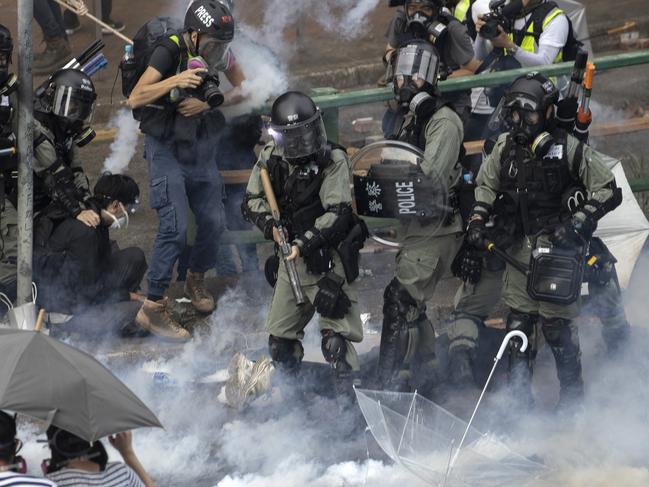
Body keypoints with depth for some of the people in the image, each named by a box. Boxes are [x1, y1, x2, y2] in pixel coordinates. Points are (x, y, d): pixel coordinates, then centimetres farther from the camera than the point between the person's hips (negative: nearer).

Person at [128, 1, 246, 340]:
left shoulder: (218, 50, -5)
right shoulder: (170, 52, -22)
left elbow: (242, 89, 0)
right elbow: (135, 99, -29)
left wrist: (208, 103, -17)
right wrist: (175, 81, -42)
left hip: (201, 147, 6)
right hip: (167, 149, -6)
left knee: (214, 222, 6)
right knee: (175, 227, -16)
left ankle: (196, 281, 35)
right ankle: (152, 309, -10)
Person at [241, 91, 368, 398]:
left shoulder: (333, 162, -13)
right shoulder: (271, 158, 2)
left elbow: (338, 214, -19)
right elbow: (252, 200, 8)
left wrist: (305, 243, -26)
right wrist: (271, 224, -12)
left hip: (328, 259, -6)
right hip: (292, 258, 6)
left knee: (336, 336, -13)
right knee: (280, 337, 13)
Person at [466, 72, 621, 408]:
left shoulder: (569, 149, -11)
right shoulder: (506, 147, 6)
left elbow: (608, 191, -8)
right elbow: (486, 185, 22)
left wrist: (577, 223, -17)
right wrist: (477, 220, 9)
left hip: (558, 244, -5)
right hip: (521, 246, 5)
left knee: (557, 324, -7)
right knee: (518, 321, 5)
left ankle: (572, 397, 9)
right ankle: (519, 399, 13)